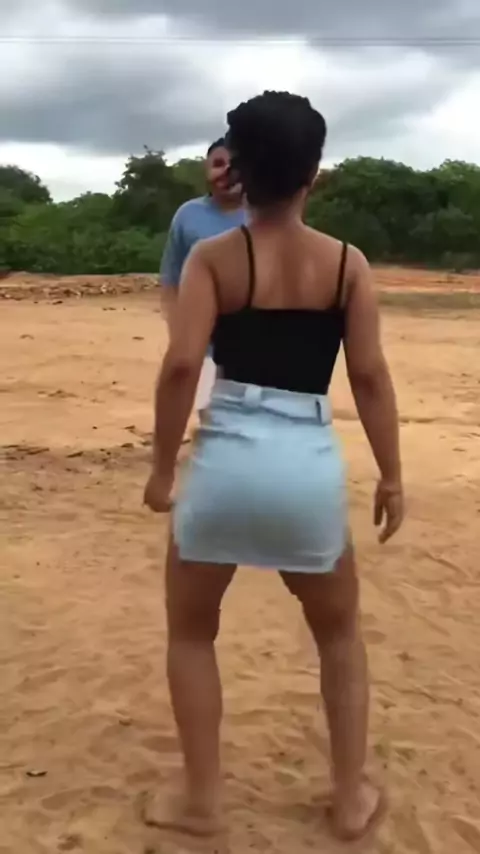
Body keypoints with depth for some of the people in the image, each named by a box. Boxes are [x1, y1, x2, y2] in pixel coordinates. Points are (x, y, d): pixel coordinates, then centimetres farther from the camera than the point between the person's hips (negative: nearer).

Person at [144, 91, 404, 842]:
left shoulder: (212, 257, 0)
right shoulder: (348, 263, 4)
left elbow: (181, 366, -10)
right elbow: (371, 375, -1)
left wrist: (162, 466, 0)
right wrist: (391, 476, 7)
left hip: (226, 459, -1)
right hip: (311, 466, 1)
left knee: (191, 632, 22)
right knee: (340, 634, 25)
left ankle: (201, 802, 26)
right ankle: (352, 799, 31)